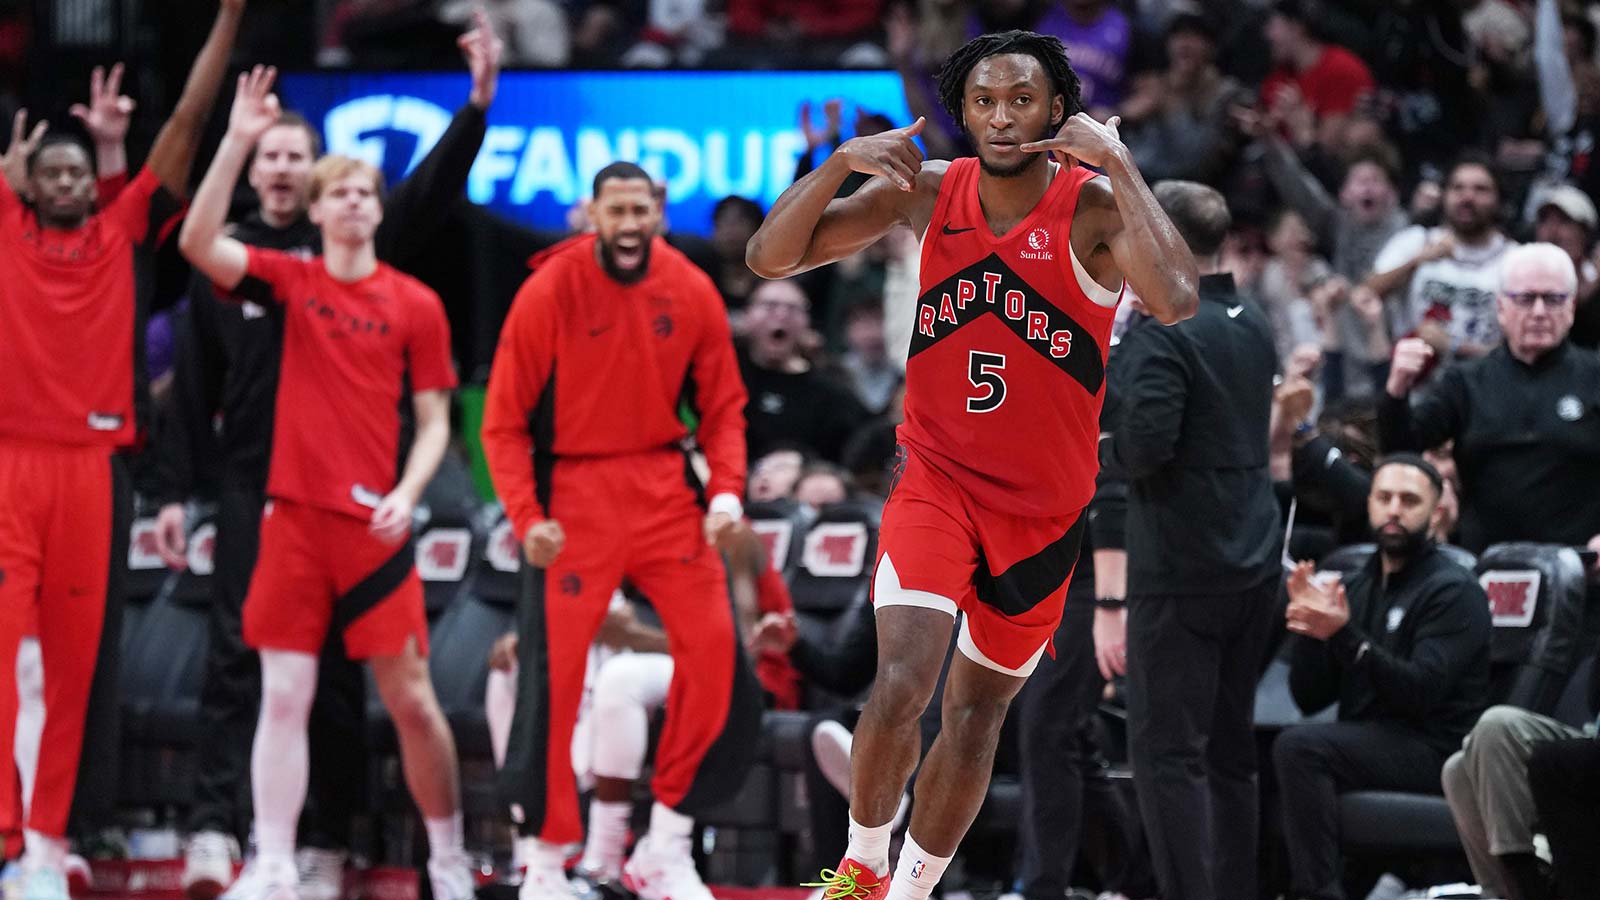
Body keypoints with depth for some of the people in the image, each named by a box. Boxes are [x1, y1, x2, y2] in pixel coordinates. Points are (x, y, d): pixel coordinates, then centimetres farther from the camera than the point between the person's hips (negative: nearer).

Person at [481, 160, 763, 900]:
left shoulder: (691, 292, 0)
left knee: (714, 651, -6)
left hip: (665, 490, 3)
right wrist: (526, 516, -17)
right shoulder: (549, 293, -9)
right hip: (575, 492, -3)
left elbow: (722, 406, 6)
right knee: (555, 674, -5)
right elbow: (505, 421, -6)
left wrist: (727, 489, -10)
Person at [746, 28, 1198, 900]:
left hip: (1042, 502, 0)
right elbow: (771, 257, -5)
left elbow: (1175, 302, -35)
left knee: (978, 709, 12)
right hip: (936, 476, 0)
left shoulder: (1092, 208, -15)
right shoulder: (928, 190, -6)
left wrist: (1116, 163, -35)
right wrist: (840, 165, -21)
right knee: (901, 683, -19)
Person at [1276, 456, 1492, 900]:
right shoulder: (1359, 588, 16)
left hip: (1433, 750, -7)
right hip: (1365, 742, 7)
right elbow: (1310, 698, 11)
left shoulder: (1453, 591, -5)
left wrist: (1344, 636, -29)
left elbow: (1421, 691, -20)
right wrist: (1309, 627, -7)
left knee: (1299, 747, -28)